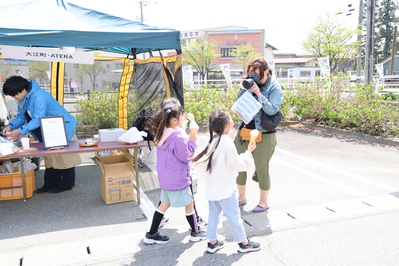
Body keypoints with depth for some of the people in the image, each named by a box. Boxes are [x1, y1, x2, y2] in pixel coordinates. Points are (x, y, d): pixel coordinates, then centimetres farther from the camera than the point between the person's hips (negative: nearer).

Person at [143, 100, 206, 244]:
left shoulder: (162, 134, 1)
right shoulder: (177, 138, -26)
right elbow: (187, 156, -16)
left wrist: (187, 141, 6)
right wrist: (192, 141, -8)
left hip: (166, 177, 8)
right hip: (178, 179, -8)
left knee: (165, 204, 19)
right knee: (189, 203, 11)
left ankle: (152, 234, 24)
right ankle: (195, 233, 28)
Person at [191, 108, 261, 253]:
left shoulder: (213, 140, 0)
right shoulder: (227, 143, -24)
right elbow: (239, 165, -18)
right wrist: (248, 152, -6)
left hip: (212, 187, 8)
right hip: (225, 188, -7)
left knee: (213, 214, 17)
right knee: (234, 216, 8)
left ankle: (212, 242, 29)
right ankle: (244, 243, 24)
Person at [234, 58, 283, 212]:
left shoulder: (275, 88, -7)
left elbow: (272, 110, -18)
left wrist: (258, 93, -23)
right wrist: (244, 88, -9)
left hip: (264, 135, -5)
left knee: (262, 168, 5)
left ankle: (264, 202, 27)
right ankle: (241, 197, 33)